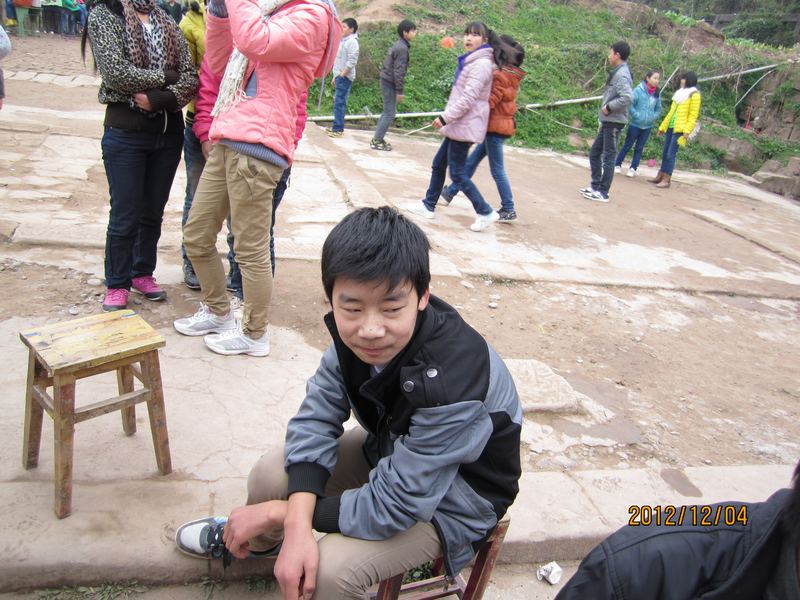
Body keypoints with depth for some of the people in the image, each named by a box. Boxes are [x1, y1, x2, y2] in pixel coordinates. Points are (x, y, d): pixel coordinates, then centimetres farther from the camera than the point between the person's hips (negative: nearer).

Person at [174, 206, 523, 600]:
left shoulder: (451, 383, -40)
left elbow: (390, 506, -31)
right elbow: (316, 416, -14)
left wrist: (278, 511, -22)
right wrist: (297, 528, -29)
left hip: (452, 498, -5)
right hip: (391, 449, 5)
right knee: (270, 474, -4)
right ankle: (254, 542, 34)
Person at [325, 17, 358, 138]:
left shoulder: (352, 42, -11)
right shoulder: (344, 41, 18)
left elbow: (351, 62, -19)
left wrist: (342, 75, -18)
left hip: (345, 77, -9)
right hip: (339, 76, 9)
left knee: (340, 102, -10)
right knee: (337, 101, 10)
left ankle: (338, 129, -9)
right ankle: (337, 127, 15)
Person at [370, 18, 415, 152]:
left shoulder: (399, 45, 13)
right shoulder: (402, 48, -17)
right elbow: (398, 71, -21)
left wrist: (399, 89, 20)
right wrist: (400, 90, -19)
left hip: (386, 81, 10)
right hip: (390, 83, -10)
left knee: (387, 111, 17)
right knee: (389, 113, -5)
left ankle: (378, 138, 22)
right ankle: (377, 141, -1)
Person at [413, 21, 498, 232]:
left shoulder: (481, 64, -15)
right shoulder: (470, 61, 16)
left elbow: (468, 98, -21)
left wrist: (445, 118, -19)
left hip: (465, 126, -10)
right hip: (459, 124, 10)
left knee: (458, 173, -7)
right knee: (438, 164, 15)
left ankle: (485, 213, 1)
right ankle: (428, 206, 26)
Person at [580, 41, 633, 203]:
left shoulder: (621, 74, -15)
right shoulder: (616, 73, 14)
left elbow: (627, 97, -27)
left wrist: (608, 107, -17)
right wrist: (603, 121, 13)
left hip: (614, 123, -10)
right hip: (608, 122, 10)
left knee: (608, 157, -4)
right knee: (594, 153, 15)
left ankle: (603, 193, 2)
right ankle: (595, 186, 23)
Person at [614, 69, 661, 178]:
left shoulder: (657, 94, 2)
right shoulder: (638, 90, -12)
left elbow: (658, 109, 12)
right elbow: (630, 104, -14)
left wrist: (653, 117, -2)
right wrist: (636, 116, -15)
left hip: (647, 126, 4)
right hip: (635, 124, -4)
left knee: (639, 148, 8)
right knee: (627, 146, 5)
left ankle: (633, 168, 15)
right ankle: (617, 165, 17)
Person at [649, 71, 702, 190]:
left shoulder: (694, 95, -4)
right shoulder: (680, 93, 19)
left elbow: (693, 115, -10)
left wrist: (687, 131, -20)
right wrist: (662, 126, 20)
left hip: (680, 129, -8)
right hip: (670, 127, 8)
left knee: (671, 154, -12)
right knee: (664, 153, 9)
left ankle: (666, 180, -10)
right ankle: (660, 177, 15)